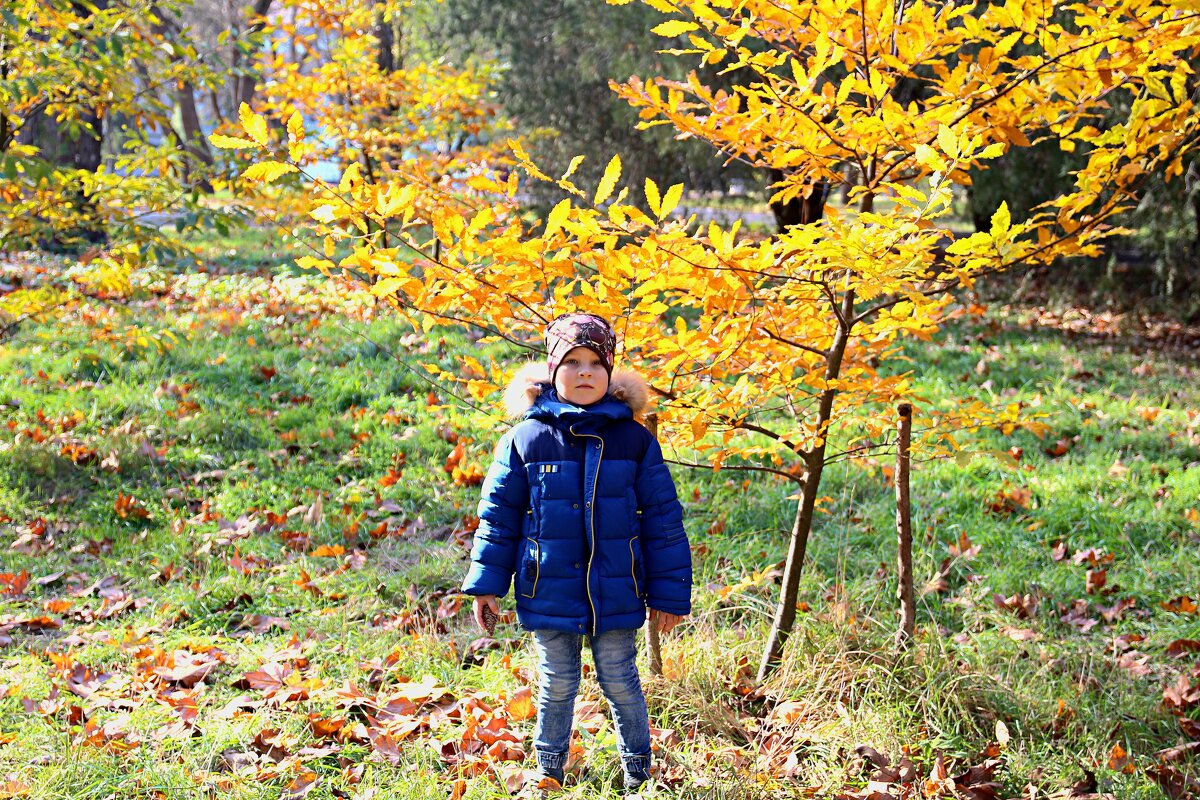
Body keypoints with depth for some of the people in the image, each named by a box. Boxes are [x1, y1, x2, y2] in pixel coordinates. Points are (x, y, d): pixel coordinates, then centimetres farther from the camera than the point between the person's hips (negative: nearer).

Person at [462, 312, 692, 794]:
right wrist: (486, 584, 3)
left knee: (620, 683, 9)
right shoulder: (525, 440, -2)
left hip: (615, 596, 0)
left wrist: (669, 593, 2)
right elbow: (498, 516, 5)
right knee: (556, 685, 12)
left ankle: (638, 772, 28)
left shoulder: (634, 441, -2)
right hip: (550, 594, 0)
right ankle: (548, 772, 31)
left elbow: (663, 520, 2)